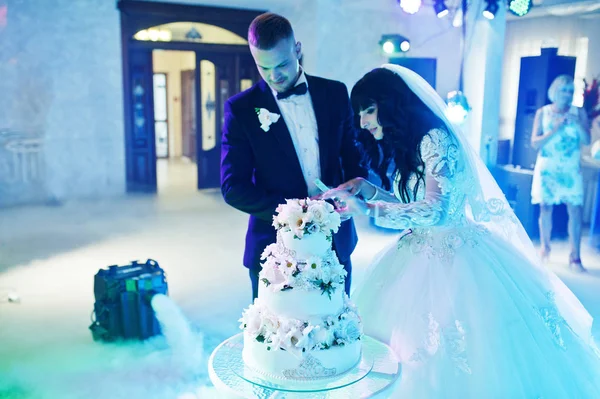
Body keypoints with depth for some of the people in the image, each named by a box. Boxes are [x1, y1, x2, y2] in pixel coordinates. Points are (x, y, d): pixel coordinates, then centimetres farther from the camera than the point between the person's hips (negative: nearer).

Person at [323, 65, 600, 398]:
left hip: (455, 261, -8)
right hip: (421, 258, 8)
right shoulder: (404, 146, 12)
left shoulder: (436, 139, -15)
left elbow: (435, 211, -25)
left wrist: (367, 209, -24)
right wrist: (364, 187, 5)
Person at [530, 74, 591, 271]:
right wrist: (555, 129, -15)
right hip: (547, 168, 0)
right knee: (546, 208, 1)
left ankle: (575, 256, -3)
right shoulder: (543, 112, 3)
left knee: (576, 210, -7)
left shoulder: (579, 112, 5)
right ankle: (545, 248, 19)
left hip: (571, 169, 0)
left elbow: (587, 140, -3)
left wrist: (577, 123, -17)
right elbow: (535, 143, -3)